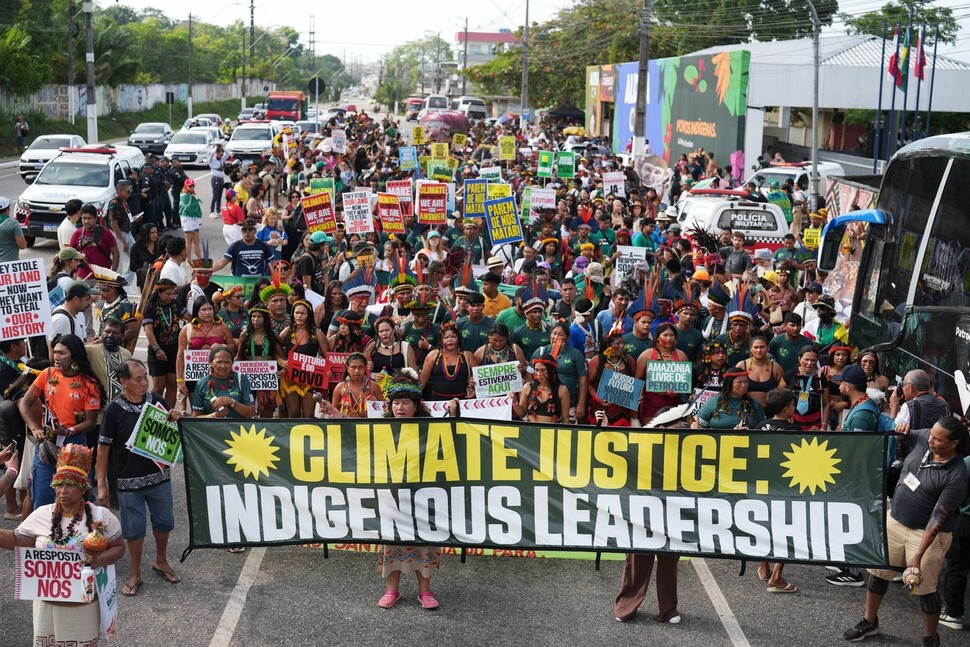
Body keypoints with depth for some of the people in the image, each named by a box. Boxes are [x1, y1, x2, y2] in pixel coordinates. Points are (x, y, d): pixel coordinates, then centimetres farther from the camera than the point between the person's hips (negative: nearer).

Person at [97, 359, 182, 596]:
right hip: (129, 479, -3)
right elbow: (103, 447, -8)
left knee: (164, 521, 16)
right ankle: (135, 573, 27)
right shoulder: (114, 409, -14)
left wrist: (175, 418, -12)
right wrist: (101, 485, -8)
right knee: (135, 528, 9)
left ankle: (161, 561, 40)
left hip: (159, 475, 3)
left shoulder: (156, 401, -4)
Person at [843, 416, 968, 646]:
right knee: (878, 572, 15)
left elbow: (938, 517, -25)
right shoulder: (922, 438, -8)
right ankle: (869, 622, 36)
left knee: (924, 589, 1)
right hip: (894, 520, 6)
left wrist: (918, 555, -27)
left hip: (927, 533, -6)